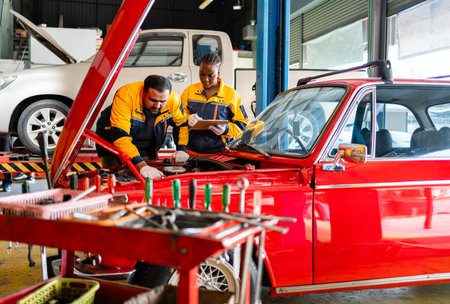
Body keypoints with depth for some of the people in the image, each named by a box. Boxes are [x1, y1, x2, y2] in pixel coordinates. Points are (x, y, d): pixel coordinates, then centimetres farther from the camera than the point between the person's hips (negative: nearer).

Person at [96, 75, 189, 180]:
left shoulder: (173, 99, -19)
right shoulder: (126, 95, -33)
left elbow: (182, 124, 2)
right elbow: (120, 135, -41)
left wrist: (181, 149, -13)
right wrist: (141, 165, -49)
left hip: (147, 151, 4)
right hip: (115, 148, -4)